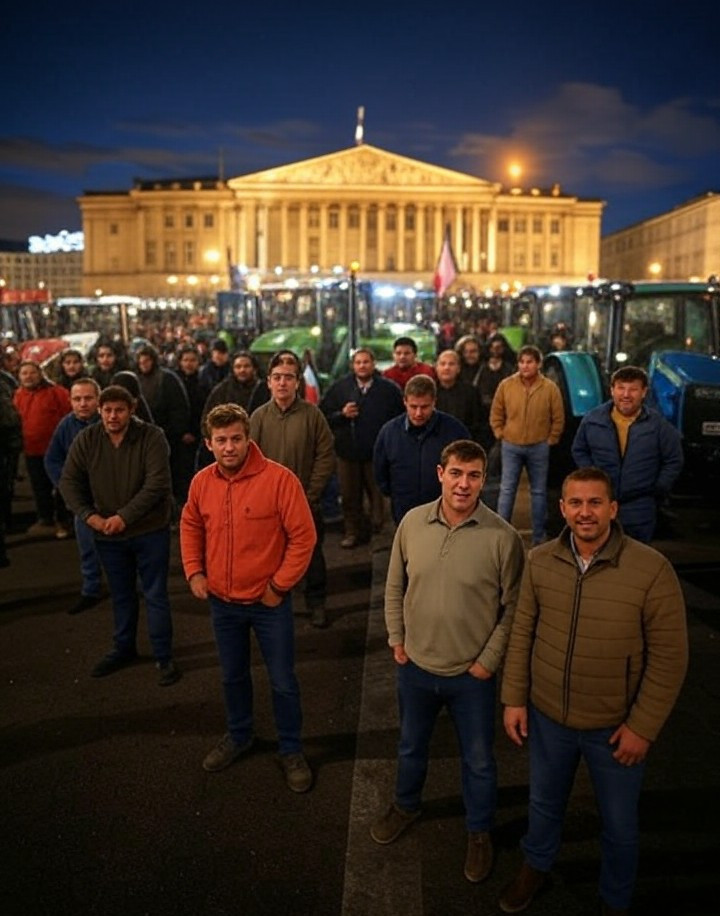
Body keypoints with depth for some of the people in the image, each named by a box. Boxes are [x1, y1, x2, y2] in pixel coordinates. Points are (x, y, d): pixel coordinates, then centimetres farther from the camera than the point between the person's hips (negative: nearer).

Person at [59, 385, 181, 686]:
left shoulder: (152, 437, -14)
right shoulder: (85, 440, -4)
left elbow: (156, 484, -20)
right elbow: (69, 482, -1)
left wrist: (124, 516, -24)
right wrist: (90, 516, -14)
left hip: (150, 530, -3)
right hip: (108, 534, 4)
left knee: (155, 595, 5)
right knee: (121, 595, 20)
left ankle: (164, 656, 19)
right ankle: (124, 649, 38)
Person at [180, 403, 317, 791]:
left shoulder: (279, 478, -20)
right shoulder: (202, 481, -4)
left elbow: (303, 536, -16)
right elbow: (190, 526, 13)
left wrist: (279, 585, -14)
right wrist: (194, 571, 2)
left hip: (269, 602, -4)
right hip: (222, 602, 4)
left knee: (282, 681, 10)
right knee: (233, 676, 23)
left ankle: (291, 751, 31)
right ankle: (238, 736, 46)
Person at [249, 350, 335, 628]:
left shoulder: (312, 414, -8)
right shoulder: (259, 416, -2)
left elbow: (326, 457, -7)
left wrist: (309, 495, -9)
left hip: (307, 503, -1)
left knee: (313, 555, 11)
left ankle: (316, 602, 29)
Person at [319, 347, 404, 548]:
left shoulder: (389, 389, -2)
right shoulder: (339, 387, 3)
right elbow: (323, 416, 4)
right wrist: (341, 415, -13)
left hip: (378, 454, -2)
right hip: (348, 452, 2)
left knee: (379, 496, 4)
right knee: (350, 497, 10)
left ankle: (379, 528, 24)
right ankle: (353, 532, 24)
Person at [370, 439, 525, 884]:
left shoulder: (503, 537, -19)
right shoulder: (412, 522, -10)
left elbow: (513, 608, -11)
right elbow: (395, 586, 3)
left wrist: (489, 660, -11)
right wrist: (396, 639, 2)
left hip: (472, 675, -3)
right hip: (415, 666, 3)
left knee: (479, 760, 19)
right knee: (411, 746, 26)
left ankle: (480, 832, 44)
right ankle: (406, 806, 54)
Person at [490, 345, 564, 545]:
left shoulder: (550, 388, -6)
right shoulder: (506, 385, -5)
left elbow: (558, 419, 1)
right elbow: (496, 414, 5)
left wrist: (550, 441, -1)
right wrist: (501, 435, 0)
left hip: (539, 447, 0)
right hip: (511, 446, 0)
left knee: (538, 492, 11)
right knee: (507, 490, 5)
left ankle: (539, 537, 21)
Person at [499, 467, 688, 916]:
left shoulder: (652, 570, -21)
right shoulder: (540, 562, -10)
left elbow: (669, 657, -15)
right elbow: (522, 633, 0)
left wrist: (643, 726, -13)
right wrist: (514, 698, 1)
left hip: (614, 727, -3)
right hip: (547, 716, 3)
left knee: (619, 823, 20)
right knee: (544, 803, 26)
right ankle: (537, 867, 55)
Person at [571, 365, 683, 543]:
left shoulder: (659, 425, -6)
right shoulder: (592, 419, -3)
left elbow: (674, 461, 3)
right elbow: (579, 451, 10)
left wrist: (657, 491, 0)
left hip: (640, 509, -1)